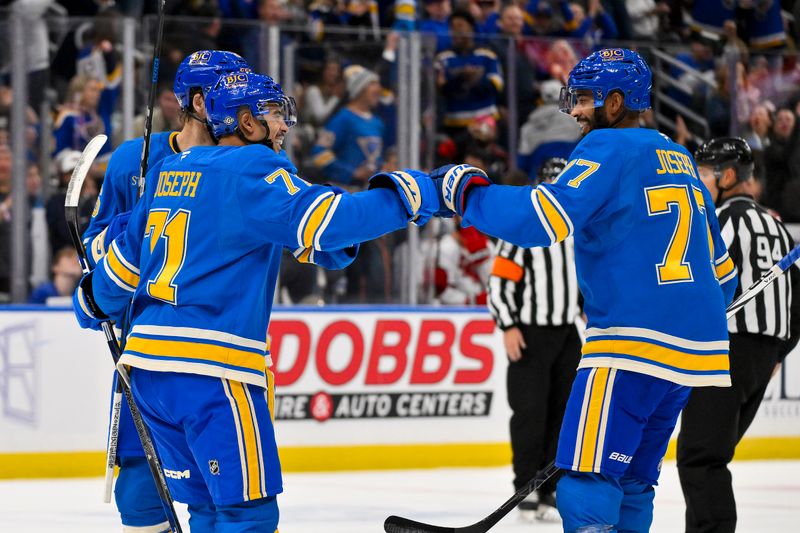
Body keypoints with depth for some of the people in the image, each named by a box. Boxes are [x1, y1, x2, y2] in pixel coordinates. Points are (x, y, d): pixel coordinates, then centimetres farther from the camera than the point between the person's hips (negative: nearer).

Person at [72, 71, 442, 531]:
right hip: (211, 371, -9)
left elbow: (126, 256, 25)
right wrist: (405, 196, -15)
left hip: (147, 363, 9)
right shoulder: (252, 167, -6)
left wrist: (97, 303, 43)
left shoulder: (170, 170, 18)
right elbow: (321, 220, -20)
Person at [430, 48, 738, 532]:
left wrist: (466, 189, -8)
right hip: (693, 351, 9)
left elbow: (545, 217, -19)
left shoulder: (609, 148, -5)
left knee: (587, 489, -11)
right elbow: (722, 272, 24)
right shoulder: (679, 160, 20)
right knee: (631, 485, 15)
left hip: (633, 347, -9)